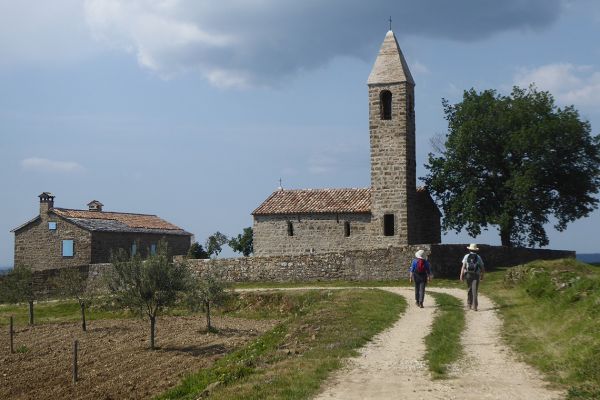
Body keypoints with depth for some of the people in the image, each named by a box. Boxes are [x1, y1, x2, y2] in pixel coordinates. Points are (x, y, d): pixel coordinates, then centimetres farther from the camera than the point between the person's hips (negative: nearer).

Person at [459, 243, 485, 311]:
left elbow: (463, 266, -6)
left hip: (468, 274, 1)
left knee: (469, 290, 18)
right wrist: (482, 276, 23)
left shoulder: (466, 256, 3)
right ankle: (474, 306, -13)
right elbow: (482, 268, 8)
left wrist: (461, 276, -7)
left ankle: (469, 304, 24)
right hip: (476, 275, -1)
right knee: (474, 291, -4)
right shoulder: (478, 257, 5)